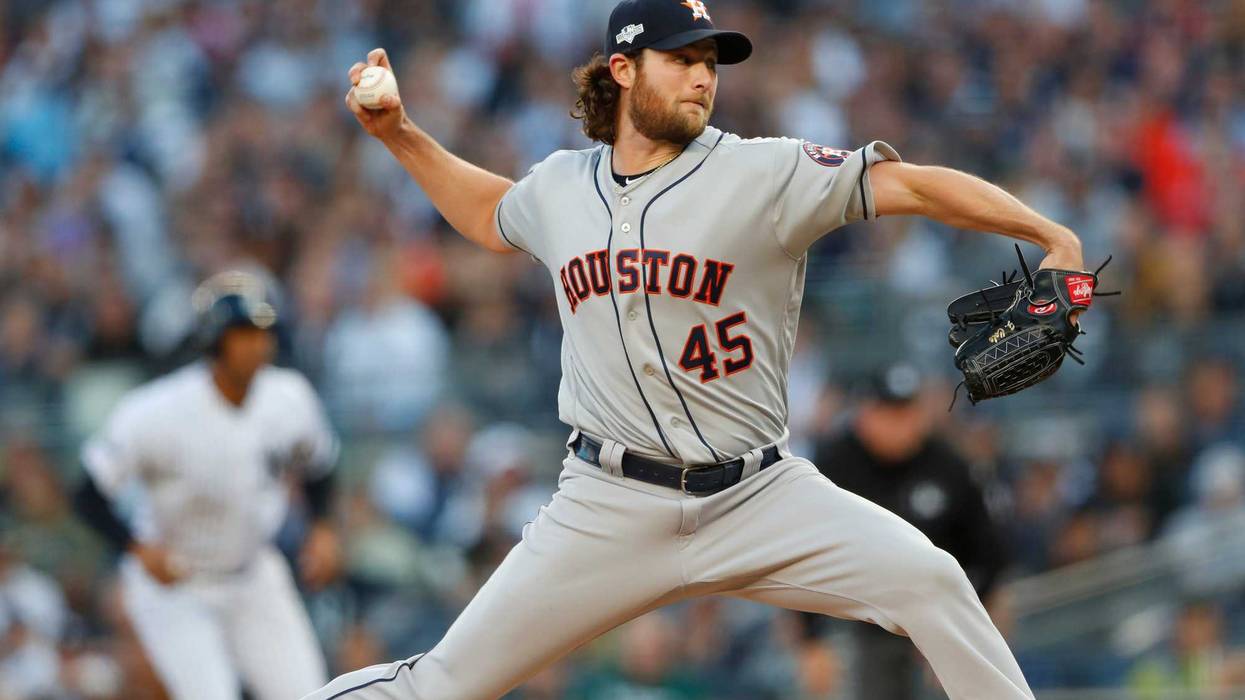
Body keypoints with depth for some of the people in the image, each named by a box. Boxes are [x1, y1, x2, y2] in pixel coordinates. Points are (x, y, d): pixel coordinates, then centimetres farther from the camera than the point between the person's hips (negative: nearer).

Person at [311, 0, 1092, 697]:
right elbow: (491, 214, 30)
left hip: (757, 498, -2)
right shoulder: (562, 188, 7)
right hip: (609, 510, 2)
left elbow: (913, 184, -13)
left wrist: (1051, 237, -23)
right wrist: (398, 134, 21)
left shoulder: (765, 174, -7)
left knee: (928, 581, -22)